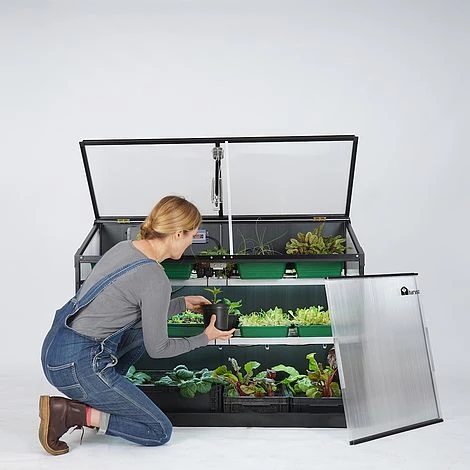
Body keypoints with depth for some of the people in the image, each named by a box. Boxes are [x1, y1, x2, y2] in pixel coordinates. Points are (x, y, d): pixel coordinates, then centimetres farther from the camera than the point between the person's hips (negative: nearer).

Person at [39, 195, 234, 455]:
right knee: (160, 431, 4)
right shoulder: (156, 279, -18)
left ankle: (97, 396, 16)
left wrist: (183, 303, 23)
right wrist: (205, 338, 6)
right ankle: (70, 412, -4)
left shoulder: (124, 247, 6)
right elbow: (157, 349, -8)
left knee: (144, 326, 23)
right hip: (78, 366, -9)